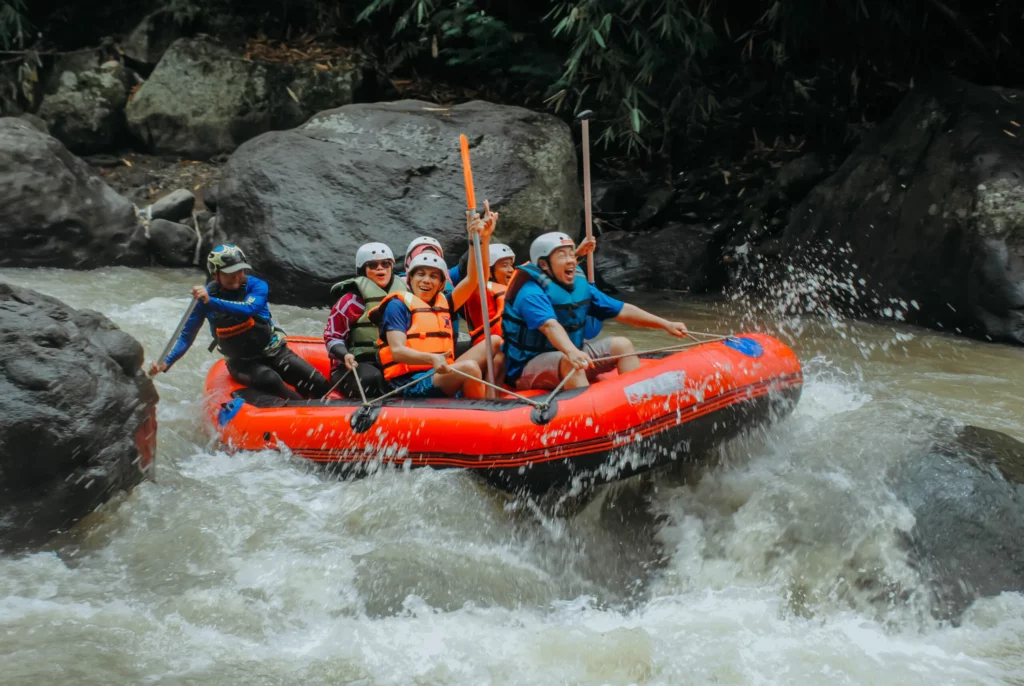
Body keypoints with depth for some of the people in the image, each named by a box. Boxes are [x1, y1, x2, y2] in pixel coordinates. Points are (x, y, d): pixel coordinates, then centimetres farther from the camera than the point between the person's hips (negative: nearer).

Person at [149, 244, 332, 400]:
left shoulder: (256, 286, -12)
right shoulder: (204, 296, -8)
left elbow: (249, 309, -35)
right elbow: (187, 336, -3)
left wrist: (211, 302, -45)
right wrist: (166, 363, -17)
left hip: (273, 351, 1)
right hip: (241, 363, -1)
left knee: (318, 384, -15)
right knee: (270, 380, -33)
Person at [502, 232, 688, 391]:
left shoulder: (581, 287, 6)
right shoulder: (531, 294, -20)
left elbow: (622, 310, 8)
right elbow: (550, 326, -39)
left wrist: (665, 324, 2)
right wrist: (571, 352, -57)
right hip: (529, 367, -9)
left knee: (621, 345, -2)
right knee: (570, 362, -37)